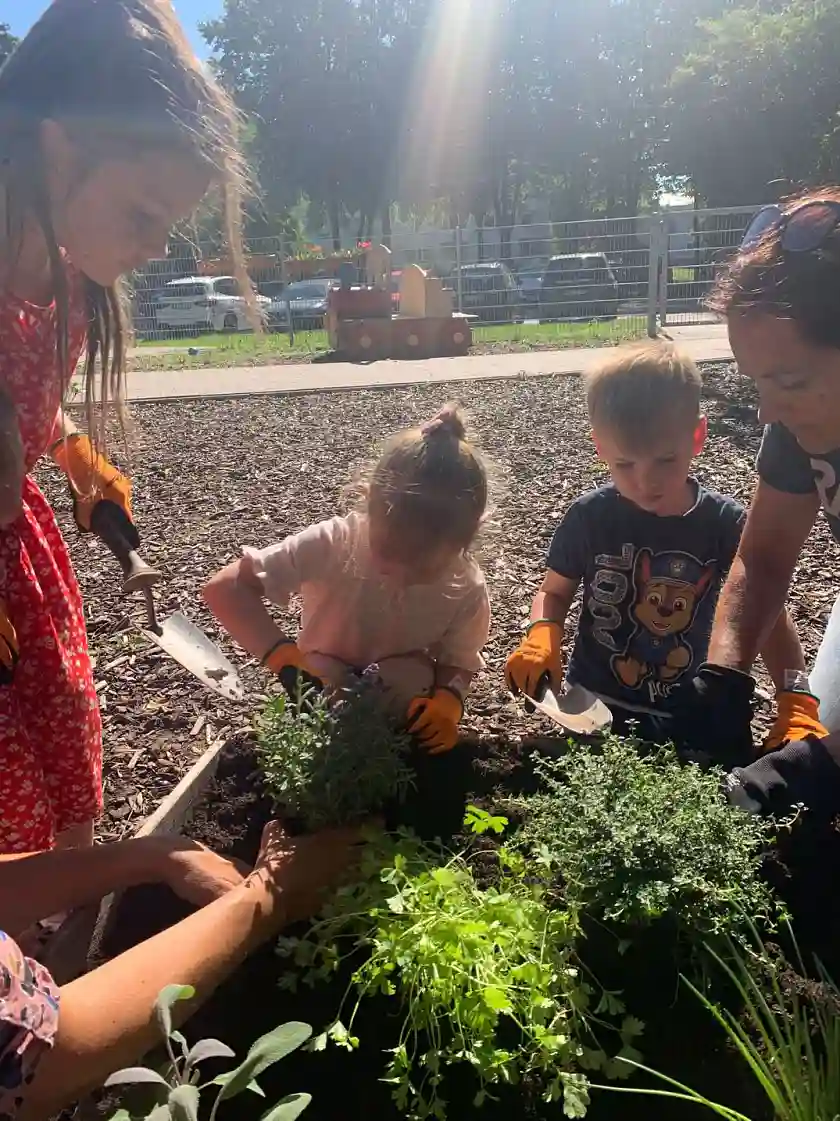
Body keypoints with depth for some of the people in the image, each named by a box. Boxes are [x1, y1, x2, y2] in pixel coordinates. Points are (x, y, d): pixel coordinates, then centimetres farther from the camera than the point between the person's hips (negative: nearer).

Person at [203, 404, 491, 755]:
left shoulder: (467, 590, -21)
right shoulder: (332, 544, -29)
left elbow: (456, 665, -7)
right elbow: (225, 588, -29)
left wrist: (447, 701, -31)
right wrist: (283, 656, -42)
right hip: (324, 691, 0)